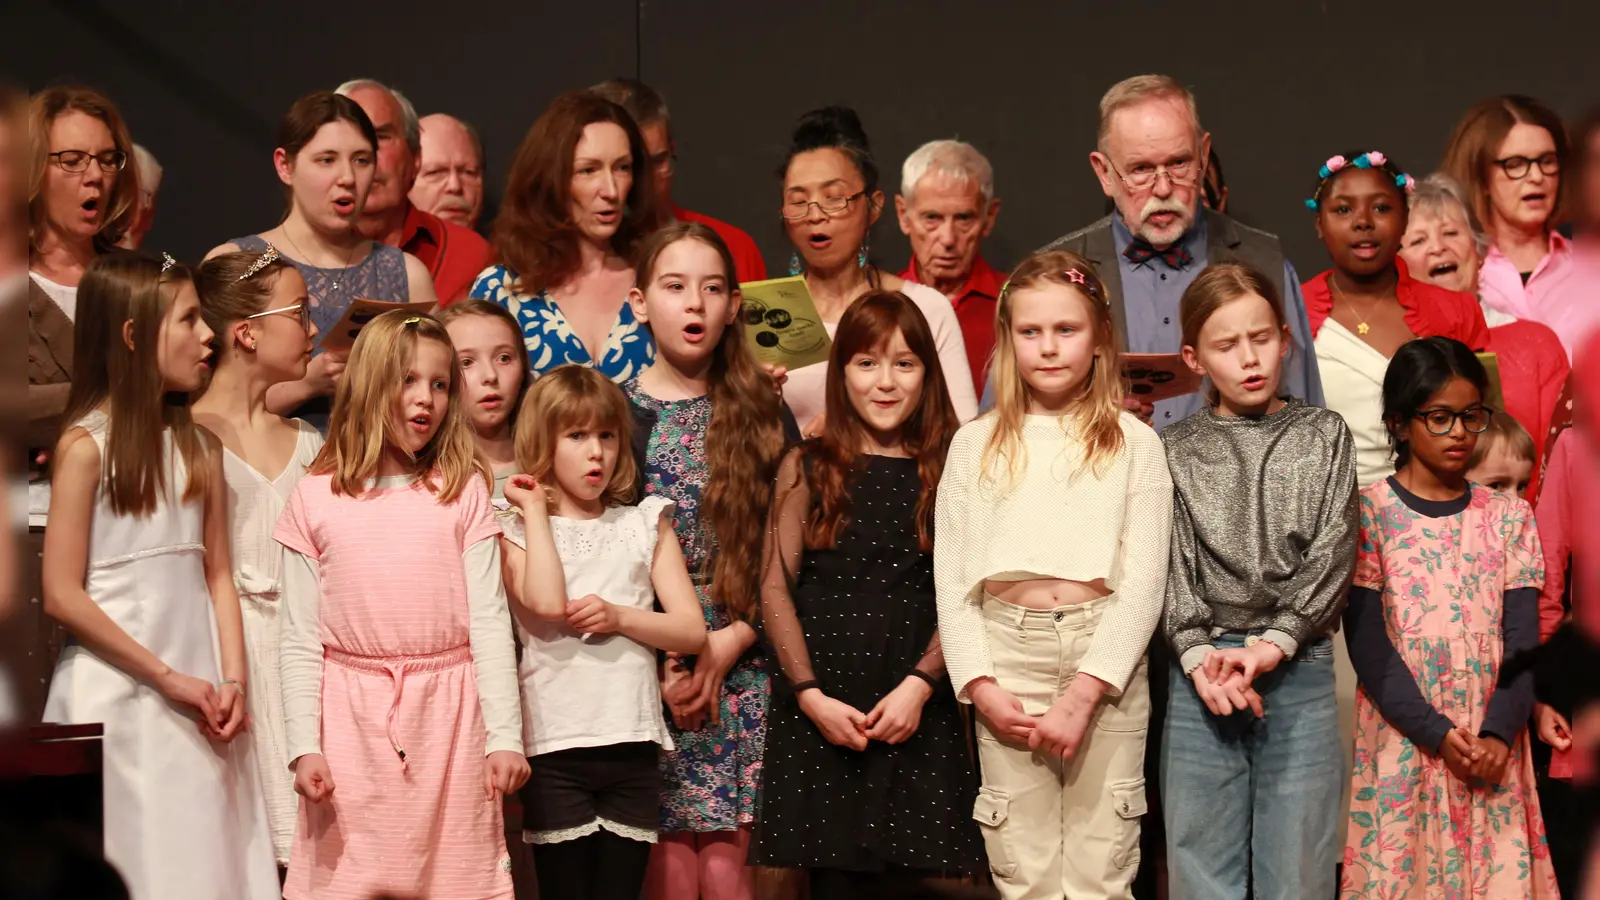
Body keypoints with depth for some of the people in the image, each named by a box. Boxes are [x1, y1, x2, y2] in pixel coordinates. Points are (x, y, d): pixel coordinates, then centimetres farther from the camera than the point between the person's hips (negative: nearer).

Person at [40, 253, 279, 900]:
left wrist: (232, 681, -4)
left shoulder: (199, 446, 11)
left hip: (198, 694, 6)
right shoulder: (87, 445, -7)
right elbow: (62, 595, -11)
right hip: (118, 693, -6)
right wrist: (168, 679, -12)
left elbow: (217, 574, 10)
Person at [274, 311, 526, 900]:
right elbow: (300, 638, 4)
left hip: (447, 711, 0)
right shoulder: (315, 498, 4)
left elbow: (489, 621, 3)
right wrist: (303, 745, -3)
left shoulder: (464, 491, 5)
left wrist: (505, 735, -3)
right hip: (351, 717, 0)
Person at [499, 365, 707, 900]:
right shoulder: (517, 531, 4)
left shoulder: (645, 525, 11)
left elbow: (692, 632, 6)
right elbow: (547, 603, -17)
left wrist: (620, 617, -11)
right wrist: (535, 509, -6)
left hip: (632, 741, 2)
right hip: (555, 745, -2)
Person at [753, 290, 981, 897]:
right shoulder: (808, 469, 6)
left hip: (915, 709, 0)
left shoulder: (948, 471, 6)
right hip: (821, 706, 0)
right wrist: (811, 695, -8)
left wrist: (920, 685, -12)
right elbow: (775, 587, 2)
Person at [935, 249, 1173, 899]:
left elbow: (1143, 582, -3)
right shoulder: (977, 444, 9)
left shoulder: (1132, 444, 4)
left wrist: (1083, 693, -12)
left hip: (1105, 660, -1)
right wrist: (981, 687, -6)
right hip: (1007, 654, 1)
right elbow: (952, 578, 7)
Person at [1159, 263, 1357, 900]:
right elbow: (1170, 560, 1)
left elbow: (1332, 550, 1)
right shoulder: (1175, 451, 10)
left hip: (1300, 670, 0)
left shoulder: (1324, 436, 10)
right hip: (1201, 671, 0)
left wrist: (1275, 642, -12)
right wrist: (1198, 652, -14)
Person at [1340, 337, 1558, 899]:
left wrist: (1498, 736, -14)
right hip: (1403, 737, -2)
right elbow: (1367, 641, -7)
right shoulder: (1368, 512, -1)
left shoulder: (1509, 516, 7)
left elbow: (1522, 638, 1)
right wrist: (1436, 733, -15)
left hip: (1491, 743, 2)